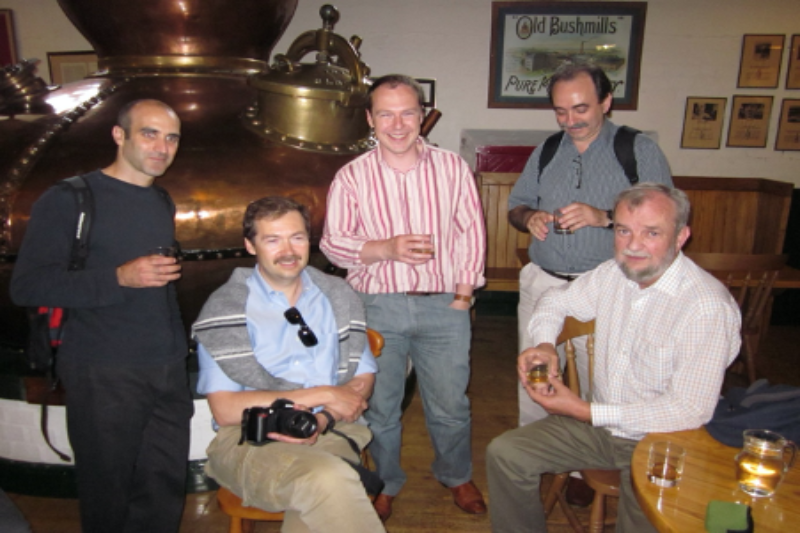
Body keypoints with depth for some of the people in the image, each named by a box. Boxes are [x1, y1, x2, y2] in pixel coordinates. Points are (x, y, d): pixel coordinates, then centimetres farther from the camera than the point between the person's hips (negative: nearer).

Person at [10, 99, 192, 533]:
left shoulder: (162, 201, 14)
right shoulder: (68, 199, -6)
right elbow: (26, 286, -11)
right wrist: (119, 278, -21)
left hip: (168, 372, 6)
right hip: (103, 377, -5)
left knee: (165, 491, 10)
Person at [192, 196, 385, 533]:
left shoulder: (338, 297, 14)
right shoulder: (225, 309, 0)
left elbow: (364, 376, 14)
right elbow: (225, 410, -8)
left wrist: (324, 418, -8)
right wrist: (323, 395, -10)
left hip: (329, 434, 3)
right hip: (250, 439, -2)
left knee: (322, 496, -33)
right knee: (327, 478, -34)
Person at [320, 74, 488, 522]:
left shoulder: (452, 167, 3)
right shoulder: (351, 177, 0)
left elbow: (471, 231, 5)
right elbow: (333, 242, -2)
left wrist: (465, 288, -2)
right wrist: (386, 248, -17)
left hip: (444, 305, 1)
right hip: (378, 305, 0)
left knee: (450, 404, 13)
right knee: (379, 406, 13)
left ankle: (457, 475, 41)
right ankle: (385, 482, 38)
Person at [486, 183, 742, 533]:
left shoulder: (708, 306, -22)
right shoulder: (613, 273, -1)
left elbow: (691, 411, -23)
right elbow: (557, 300, 17)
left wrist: (586, 412, -23)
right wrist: (545, 344, -6)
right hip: (599, 424, 6)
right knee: (504, 454, -4)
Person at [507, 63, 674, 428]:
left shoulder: (640, 150, -1)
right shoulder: (546, 151, 13)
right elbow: (516, 206, 18)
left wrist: (605, 217, -22)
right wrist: (530, 218, -5)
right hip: (541, 284, 4)